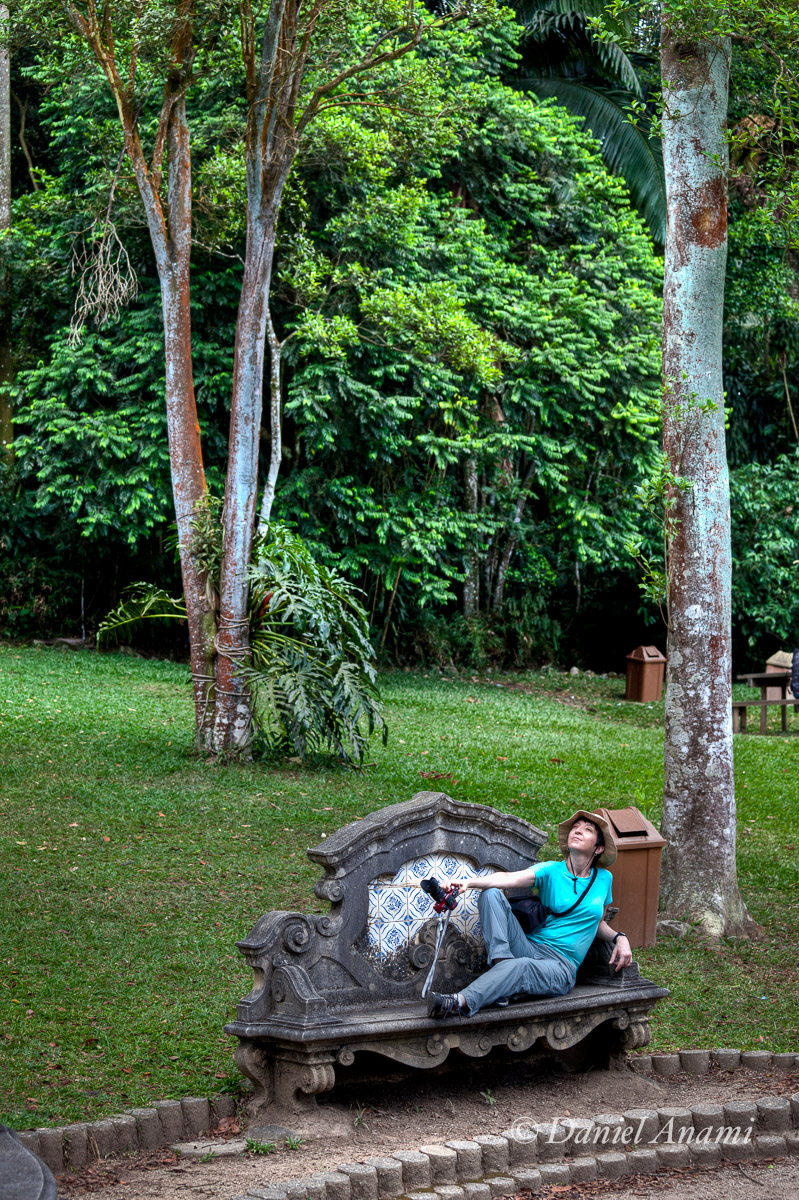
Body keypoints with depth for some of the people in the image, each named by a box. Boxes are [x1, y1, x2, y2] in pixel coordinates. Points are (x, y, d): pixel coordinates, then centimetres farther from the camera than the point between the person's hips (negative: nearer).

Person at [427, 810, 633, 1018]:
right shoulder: (551, 871, 5)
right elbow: (510, 878, -15)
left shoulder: (603, 879, 11)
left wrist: (619, 938, 3)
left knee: (522, 966, -39)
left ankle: (462, 1002, -59)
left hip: (560, 967, -2)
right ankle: (501, 964, -33)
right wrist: (468, 882, -34)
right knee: (491, 894, -18)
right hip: (530, 948, 2)